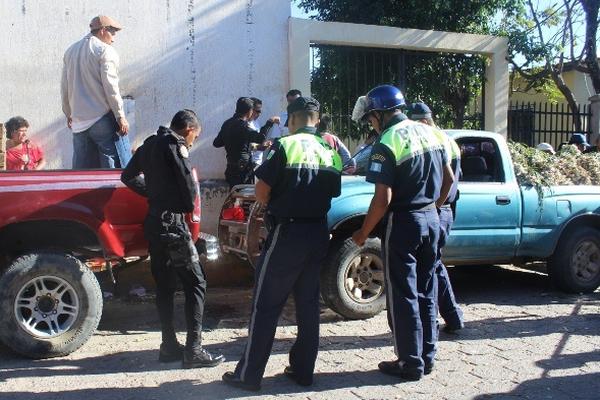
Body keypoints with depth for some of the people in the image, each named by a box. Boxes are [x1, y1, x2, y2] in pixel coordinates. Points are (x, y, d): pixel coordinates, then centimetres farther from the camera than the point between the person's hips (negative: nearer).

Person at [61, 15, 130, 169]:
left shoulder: (71, 51, 16)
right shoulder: (105, 51, -6)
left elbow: (64, 86, 19)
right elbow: (110, 86, -13)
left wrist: (68, 113, 27)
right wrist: (120, 116, -10)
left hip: (79, 120, 7)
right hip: (102, 118, -7)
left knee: (81, 165, 9)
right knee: (112, 163, -4)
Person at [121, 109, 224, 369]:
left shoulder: (150, 144, 15)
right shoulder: (175, 145, -10)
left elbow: (128, 176, 23)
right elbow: (188, 183, -13)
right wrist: (189, 205, 7)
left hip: (153, 222, 9)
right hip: (172, 221, -9)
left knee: (164, 286, 12)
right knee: (195, 284, -5)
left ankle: (169, 346, 16)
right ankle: (193, 349, -7)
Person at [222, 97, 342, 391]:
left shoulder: (284, 146, -11)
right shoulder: (330, 152, 6)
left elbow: (261, 192, -10)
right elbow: (333, 194, 8)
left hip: (287, 232, -6)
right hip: (318, 233, 6)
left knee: (265, 306, 1)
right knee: (308, 304, 13)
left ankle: (249, 374, 6)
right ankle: (303, 370, 20)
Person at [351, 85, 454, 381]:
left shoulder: (387, 144, -16)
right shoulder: (431, 133, 7)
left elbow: (383, 199, -20)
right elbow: (448, 179, 14)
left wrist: (363, 233, -10)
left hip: (403, 222, -7)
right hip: (431, 219, 7)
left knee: (403, 296, 3)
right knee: (426, 292, 15)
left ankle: (411, 364, 10)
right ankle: (427, 357, 24)